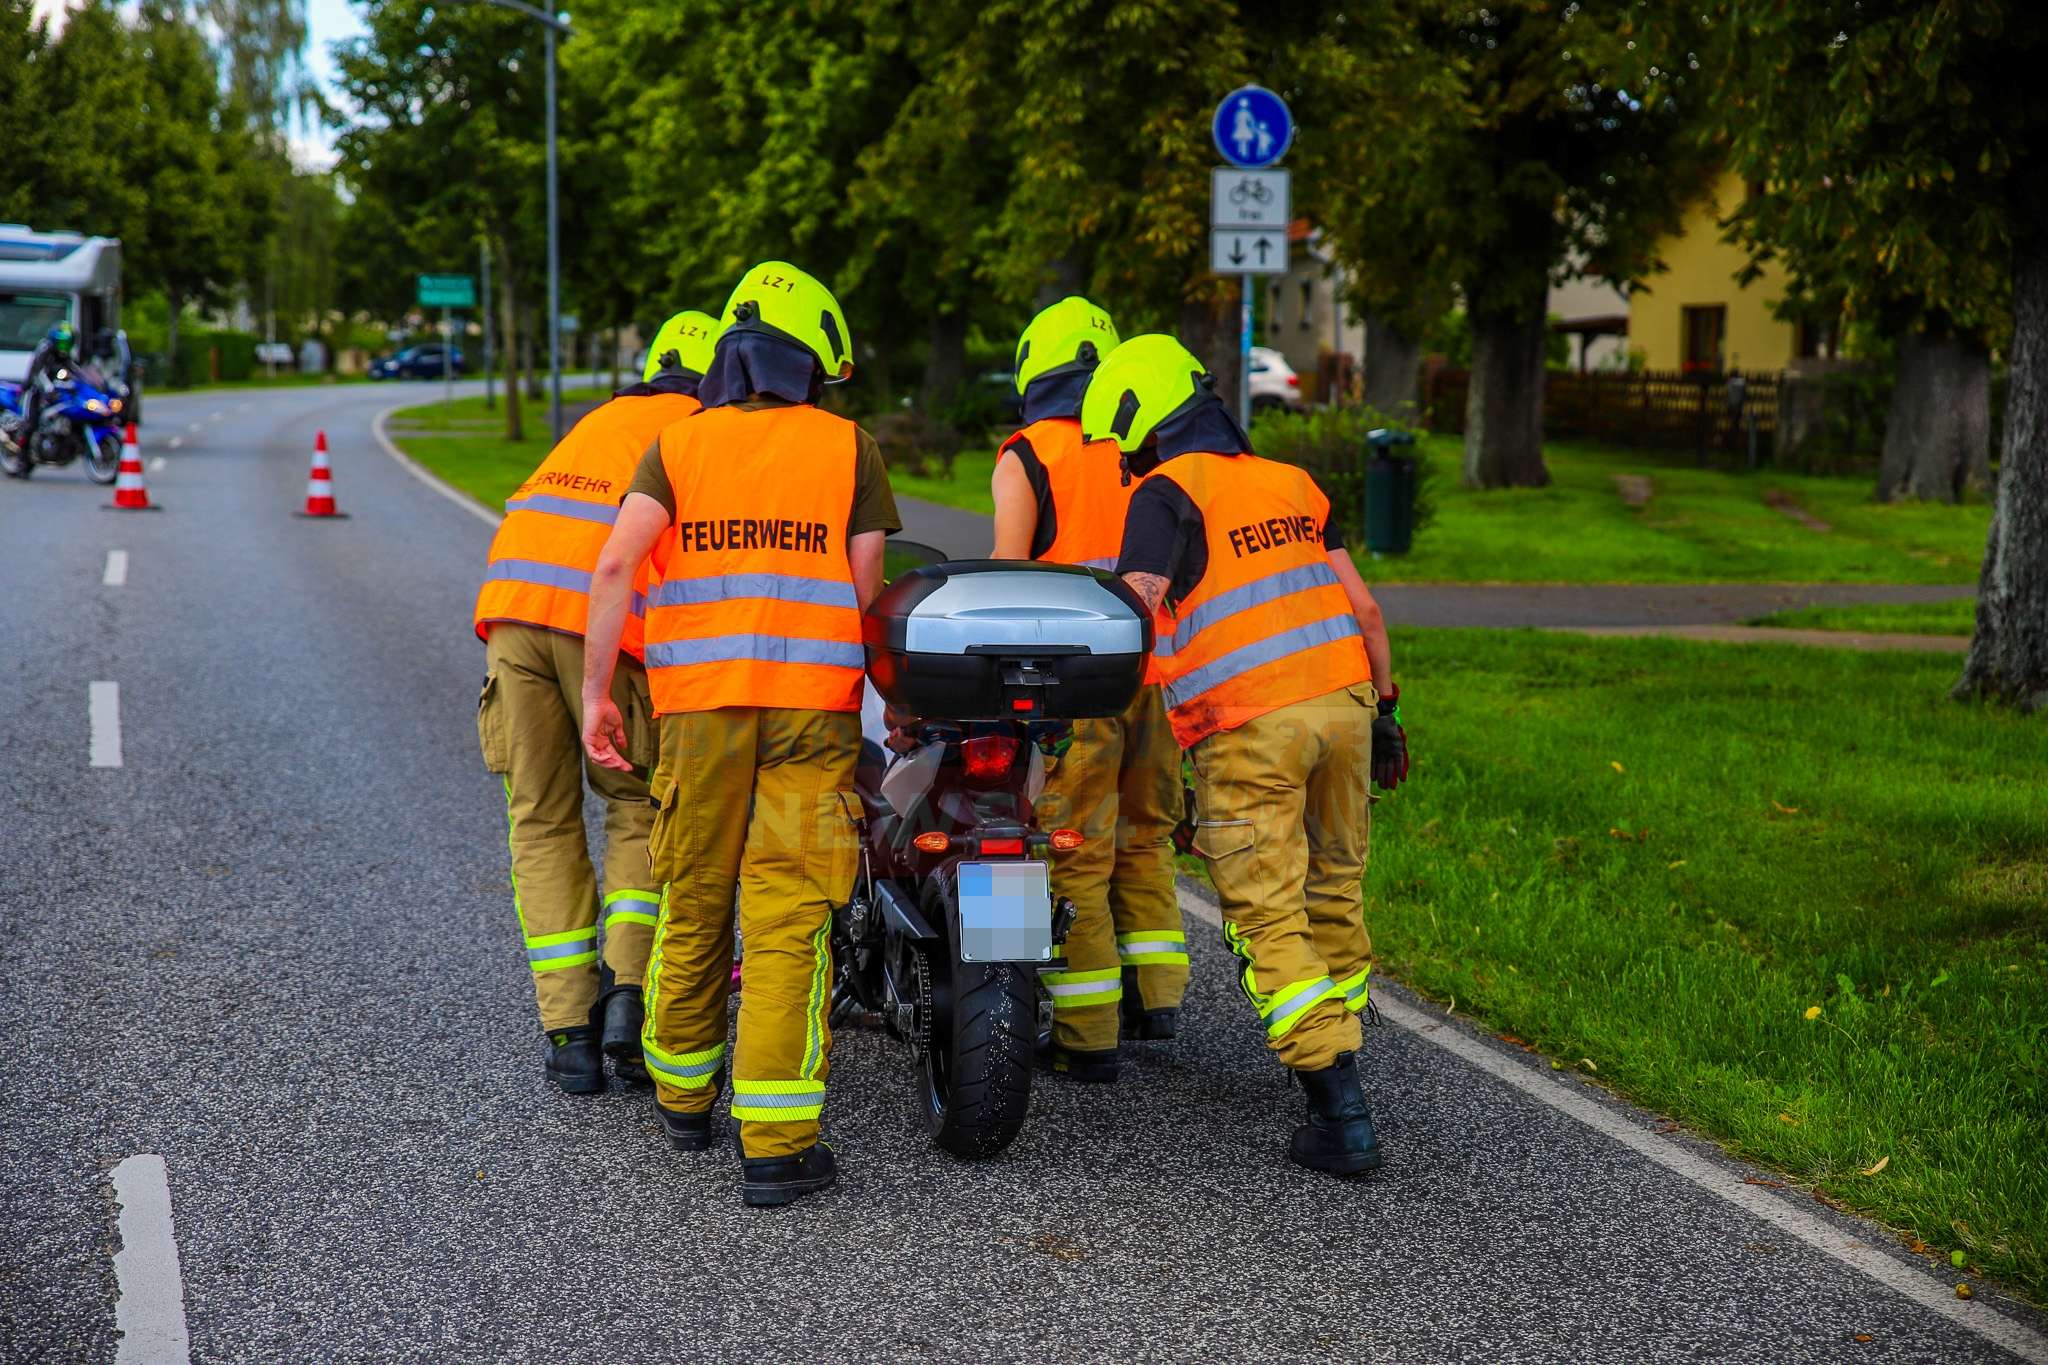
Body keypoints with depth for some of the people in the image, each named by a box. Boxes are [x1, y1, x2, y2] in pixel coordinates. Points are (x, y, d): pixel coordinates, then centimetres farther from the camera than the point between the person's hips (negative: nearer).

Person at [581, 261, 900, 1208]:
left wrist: (596, 691, -1)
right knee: (789, 918, -4)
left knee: (692, 902, 16)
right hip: (815, 703, -2)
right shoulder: (850, 448, 6)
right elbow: (866, 587, 4)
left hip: (699, 702, 2)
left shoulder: (679, 444, 8)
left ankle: (682, 1095, 33)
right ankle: (775, 1146, -6)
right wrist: (880, 686, 21)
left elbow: (615, 565, -5)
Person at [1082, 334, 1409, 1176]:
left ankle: (1342, 1115, -7)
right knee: (1332, 888, 20)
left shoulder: (1169, 493, -4)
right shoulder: (1292, 483, 16)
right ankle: (1334, 1055, 34)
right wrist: (1385, 709, 21)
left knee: (1268, 917, -2)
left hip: (1247, 727, -6)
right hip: (1339, 699, 7)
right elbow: (1362, 609, 15)